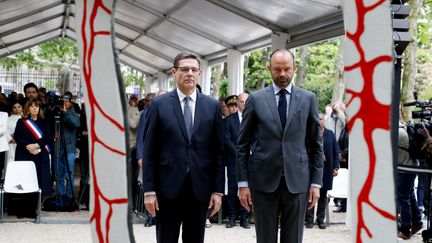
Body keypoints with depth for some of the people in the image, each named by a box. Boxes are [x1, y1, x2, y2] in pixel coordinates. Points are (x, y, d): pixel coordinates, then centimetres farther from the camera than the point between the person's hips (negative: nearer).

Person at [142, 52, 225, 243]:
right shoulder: (159, 104, 1)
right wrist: (149, 190, -6)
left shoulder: (212, 106, 6)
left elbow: (218, 150, 5)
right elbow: (149, 151, 0)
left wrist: (218, 190, 1)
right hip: (168, 187, -1)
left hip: (200, 188, 2)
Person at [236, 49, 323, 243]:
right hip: (264, 181, 0)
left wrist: (316, 182, 2)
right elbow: (243, 145, 5)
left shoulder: (308, 99, 6)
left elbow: (316, 144, 7)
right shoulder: (256, 99, 4)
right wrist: (243, 183, -1)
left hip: (297, 181, 1)